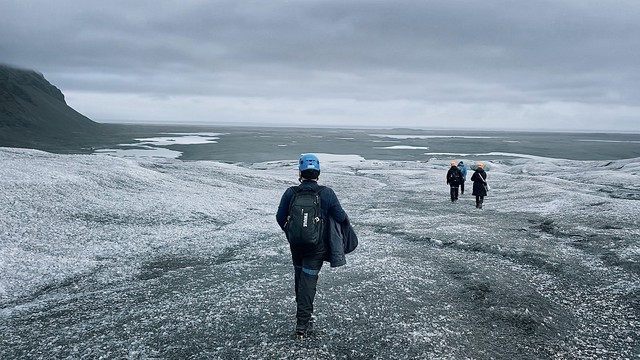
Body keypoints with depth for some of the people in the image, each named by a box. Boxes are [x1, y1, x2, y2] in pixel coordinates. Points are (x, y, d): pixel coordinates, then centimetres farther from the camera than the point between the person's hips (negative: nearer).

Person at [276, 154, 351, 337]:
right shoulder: (327, 193, -12)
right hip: (317, 247, -2)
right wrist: (347, 223, 15)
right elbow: (340, 217, -9)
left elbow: (280, 217, -2)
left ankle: (303, 313, 37)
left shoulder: (290, 193, -7)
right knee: (308, 281, 3)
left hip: (296, 244, 2)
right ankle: (302, 323, 4)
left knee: (299, 277, 21)